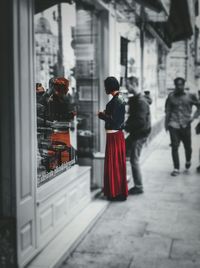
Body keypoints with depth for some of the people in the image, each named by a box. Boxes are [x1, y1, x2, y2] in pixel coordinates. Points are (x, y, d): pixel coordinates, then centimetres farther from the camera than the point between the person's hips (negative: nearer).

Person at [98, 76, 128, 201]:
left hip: (114, 135, -10)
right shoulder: (119, 98, 14)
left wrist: (102, 115, -7)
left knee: (115, 164, -3)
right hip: (115, 134, 10)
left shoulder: (117, 100, -17)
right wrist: (105, 113, 6)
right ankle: (119, 191, 25)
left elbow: (113, 119, -21)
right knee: (116, 164, 15)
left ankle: (118, 193, 5)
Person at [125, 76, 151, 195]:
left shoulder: (141, 101, -19)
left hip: (139, 135, -10)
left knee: (134, 160, -4)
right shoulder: (134, 99, 11)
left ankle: (139, 187, 8)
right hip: (134, 133, 10)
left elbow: (141, 121, -25)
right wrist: (127, 125, -1)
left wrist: (127, 126, -17)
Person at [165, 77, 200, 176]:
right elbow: (167, 111, 6)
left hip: (185, 125, 0)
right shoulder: (171, 96, 3)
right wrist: (166, 123, 1)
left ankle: (188, 161, 39)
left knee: (188, 146, 8)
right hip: (174, 125, 0)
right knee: (174, 147, -3)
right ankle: (176, 168, 5)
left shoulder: (190, 96, 1)